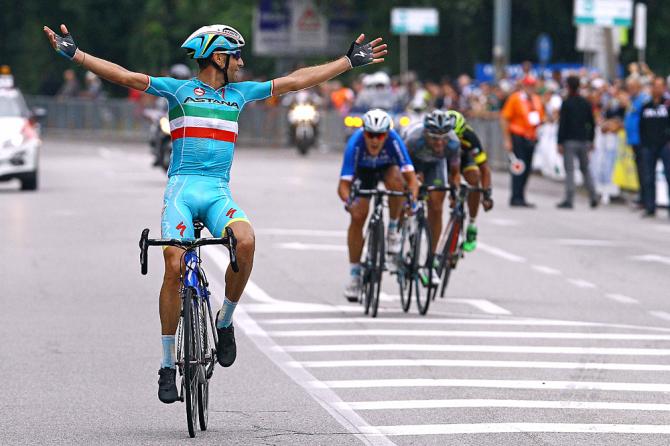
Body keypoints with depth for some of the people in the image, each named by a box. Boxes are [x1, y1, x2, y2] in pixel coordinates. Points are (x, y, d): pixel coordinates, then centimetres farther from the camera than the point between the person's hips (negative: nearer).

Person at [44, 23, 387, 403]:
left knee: (246, 241, -28)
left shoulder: (239, 93, 18)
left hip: (219, 193, 3)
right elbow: (125, 76, -2)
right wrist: (75, 54, -11)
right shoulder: (180, 90, 6)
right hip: (182, 187, -3)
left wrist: (350, 61, 24)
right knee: (174, 266, -19)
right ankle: (168, 367, -9)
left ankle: (225, 322, -5)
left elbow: (296, 81, 22)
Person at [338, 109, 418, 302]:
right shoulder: (355, 143, -37)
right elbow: (343, 185, -39)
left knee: (395, 179, -35)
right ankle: (354, 275, -2)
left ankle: (393, 230, -12)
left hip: (387, 167, 0)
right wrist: (349, 201, -60)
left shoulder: (393, 140, -37)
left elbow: (411, 177, -40)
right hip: (363, 170, 0)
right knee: (358, 216, -14)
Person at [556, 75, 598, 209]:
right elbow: (592, 123, 11)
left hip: (569, 141, -5)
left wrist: (560, 143, -9)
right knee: (585, 168, 15)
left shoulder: (566, 103, -8)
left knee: (569, 170, -5)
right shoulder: (585, 103, 8)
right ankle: (593, 196, 6)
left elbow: (562, 124, -11)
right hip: (584, 140, 5)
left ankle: (569, 200, -8)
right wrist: (591, 140, 19)